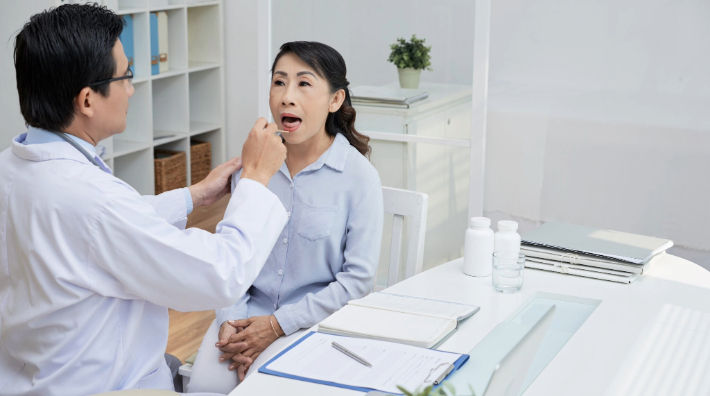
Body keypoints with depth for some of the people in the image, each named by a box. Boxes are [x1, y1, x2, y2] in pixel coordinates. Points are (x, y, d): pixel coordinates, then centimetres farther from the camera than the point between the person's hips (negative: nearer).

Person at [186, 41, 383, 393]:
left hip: (315, 321, -3)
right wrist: (231, 320, -10)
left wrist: (279, 324, -14)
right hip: (248, 313, 3)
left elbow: (358, 278, -10)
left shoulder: (359, 176, -10)